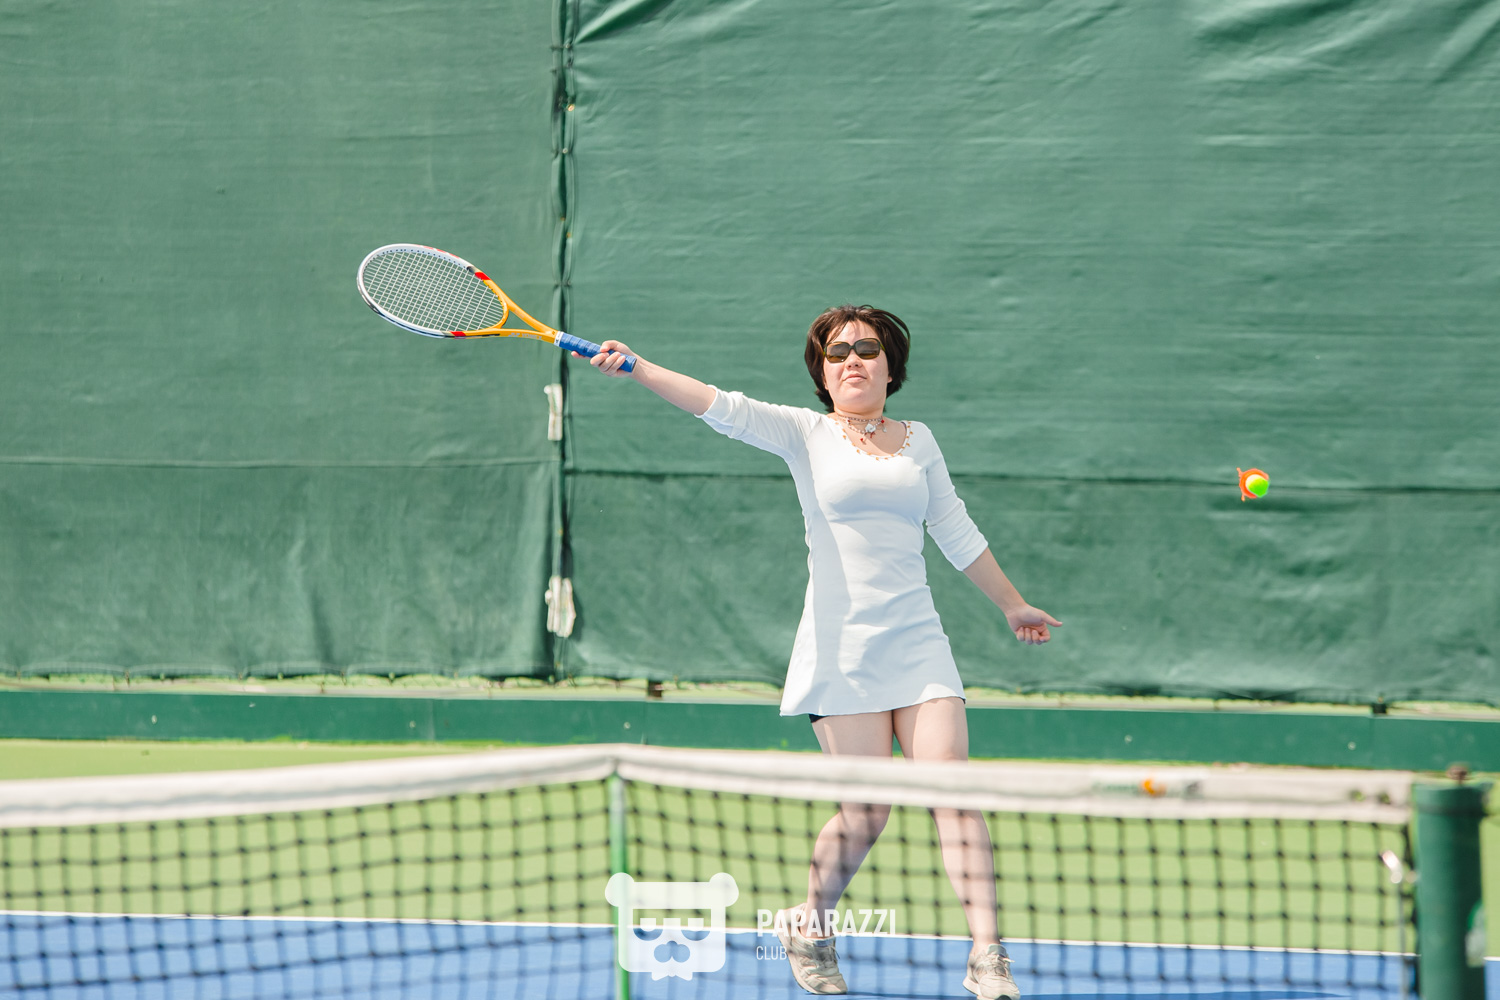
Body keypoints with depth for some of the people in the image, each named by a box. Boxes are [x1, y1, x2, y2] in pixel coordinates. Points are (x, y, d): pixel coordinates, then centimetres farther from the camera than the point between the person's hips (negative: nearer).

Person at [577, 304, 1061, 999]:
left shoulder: (919, 441, 15)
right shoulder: (807, 434, 5)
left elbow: (958, 535, 25)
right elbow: (723, 408, -9)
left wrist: (1012, 605, 32)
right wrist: (639, 369, -23)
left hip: (918, 648, 3)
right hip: (842, 651, -3)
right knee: (865, 813, -7)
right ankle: (809, 927, 19)